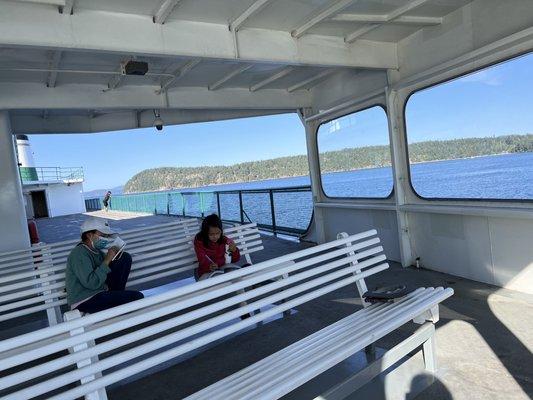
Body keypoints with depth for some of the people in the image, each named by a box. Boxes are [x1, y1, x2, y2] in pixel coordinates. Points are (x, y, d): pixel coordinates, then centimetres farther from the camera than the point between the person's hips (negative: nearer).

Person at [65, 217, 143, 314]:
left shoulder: (96, 250, 10)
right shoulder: (79, 253, -17)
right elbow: (91, 283, -26)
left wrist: (116, 256, -5)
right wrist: (107, 260, -20)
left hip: (101, 291, 9)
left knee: (126, 257, 3)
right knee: (136, 297, -23)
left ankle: (116, 296, 4)